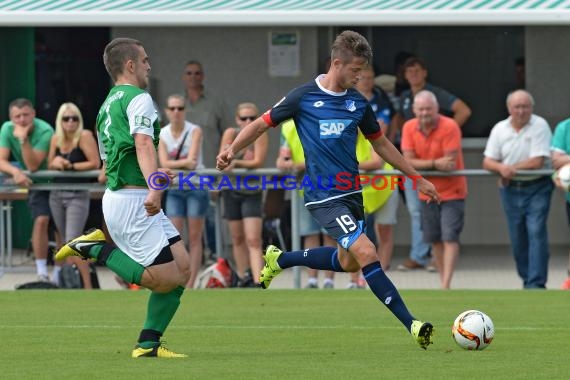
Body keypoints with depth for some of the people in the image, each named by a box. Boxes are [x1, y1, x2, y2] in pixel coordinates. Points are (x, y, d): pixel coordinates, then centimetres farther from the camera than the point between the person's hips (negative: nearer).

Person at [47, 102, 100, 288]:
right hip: (57, 195, 6)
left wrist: (71, 166, -14)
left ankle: (88, 286, -13)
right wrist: (56, 163, -10)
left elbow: (95, 163, -15)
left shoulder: (84, 136, -10)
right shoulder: (56, 139, 6)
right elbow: (49, 165, 13)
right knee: (66, 243, 12)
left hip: (78, 196, -6)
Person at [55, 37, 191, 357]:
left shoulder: (107, 106, 21)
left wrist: (152, 176, 38)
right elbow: (143, 143, -26)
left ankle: (148, 344, 5)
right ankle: (96, 249, -5)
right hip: (133, 201, -10)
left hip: (117, 196, 10)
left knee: (183, 269, 6)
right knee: (168, 279, -12)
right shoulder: (139, 98, -9)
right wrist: (152, 188, -40)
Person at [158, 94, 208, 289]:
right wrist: (184, 162, -20)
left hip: (196, 187, -2)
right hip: (174, 190, 2)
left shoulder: (194, 131, -4)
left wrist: (174, 164, -15)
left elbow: (192, 160, -15)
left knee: (195, 237, -1)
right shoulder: (162, 134, 3)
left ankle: (191, 284, 1)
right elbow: (164, 163, -11)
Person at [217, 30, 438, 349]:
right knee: (366, 253, -18)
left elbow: (381, 144, 18)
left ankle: (280, 260, 39)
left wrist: (418, 179, 20)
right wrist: (233, 149, -18)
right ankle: (412, 325, -17)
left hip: (351, 191, 7)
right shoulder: (303, 97, -8)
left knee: (349, 262, 18)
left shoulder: (358, 102, 7)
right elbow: (261, 124, -1)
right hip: (324, 197, -7)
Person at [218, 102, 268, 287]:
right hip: (231, 192, 3)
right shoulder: (230, 133, -5)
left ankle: (258, 282, -22)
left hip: (252, 193, -3)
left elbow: (258, 162, -21)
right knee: (238, 239, 12)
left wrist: (236, 162, -27)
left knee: (253, 240, -14)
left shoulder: (260, 135, -11)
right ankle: (244, 279, 25)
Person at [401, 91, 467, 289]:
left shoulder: (449, 127, -18)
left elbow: (450, 164, -22)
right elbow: (408, 162, -11)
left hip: (451, 191, -5)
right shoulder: (409, 128, -4)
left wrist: (422, 165, -15)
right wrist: (435, 164, -24)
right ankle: (444, 281, 23)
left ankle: (446, 285, -17)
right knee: (434, 240, 11)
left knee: (450, 238, -12)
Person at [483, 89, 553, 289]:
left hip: (537, 188, -4)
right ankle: (527, 279, 23)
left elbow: (537, 162, -15)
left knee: (536, 232, -14)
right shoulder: (500, 129, 5)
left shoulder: (540, 126, -9)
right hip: (510, 189, 4)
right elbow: (487, 162, 3)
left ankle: (536, 283, -16)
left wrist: (511, 168, -10)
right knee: (517, 239, 8)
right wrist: (502, 168, -19)